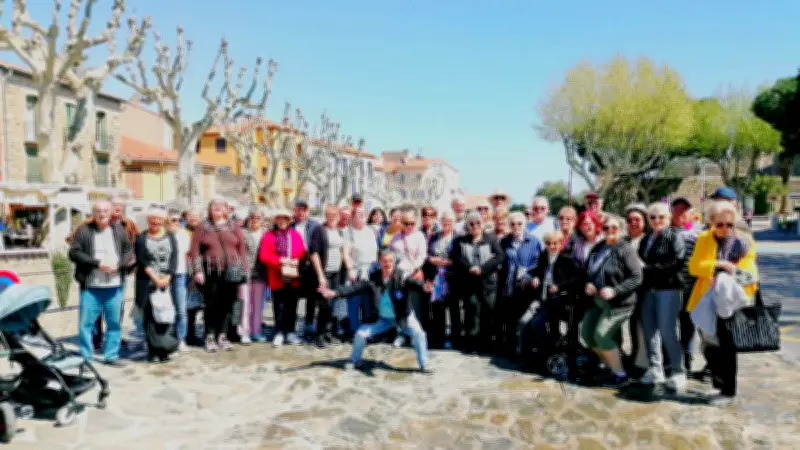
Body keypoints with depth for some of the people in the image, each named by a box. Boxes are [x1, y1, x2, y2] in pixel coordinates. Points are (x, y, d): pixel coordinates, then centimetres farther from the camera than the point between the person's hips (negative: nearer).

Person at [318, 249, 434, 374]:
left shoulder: (401, 277, -20)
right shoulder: (374, 278, -11)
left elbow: (412, 284, -38)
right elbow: (356, 287, -13)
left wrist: (423, 287, -62)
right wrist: (335, 293, -23)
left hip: (403, 316, -2)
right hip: (384, 319, 3)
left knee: (418, 334, -19)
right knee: (361, 333, -1)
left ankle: (424, 365, 0)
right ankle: (355, 361, 24)